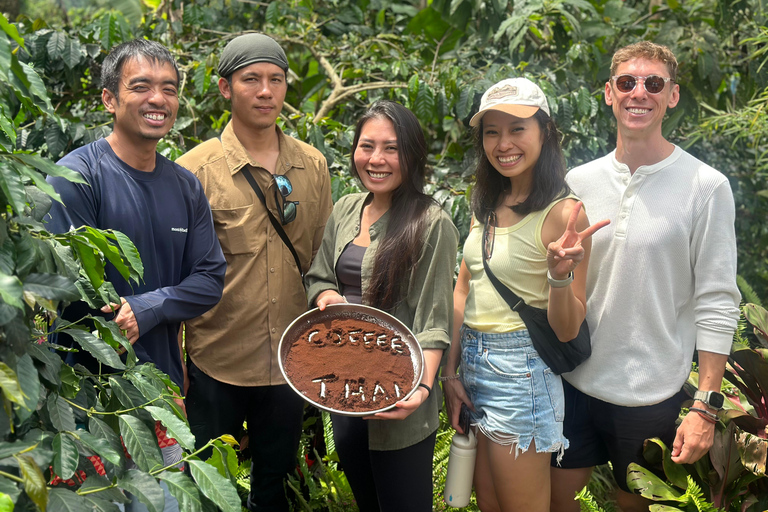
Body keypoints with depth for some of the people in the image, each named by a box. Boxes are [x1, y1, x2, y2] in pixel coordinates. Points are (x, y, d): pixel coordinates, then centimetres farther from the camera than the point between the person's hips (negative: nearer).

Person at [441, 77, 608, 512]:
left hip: (521, 370, -7)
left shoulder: (563, 212, -15)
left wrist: (559, 274, -33)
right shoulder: (488, 205, 6)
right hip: (473, 362, 7)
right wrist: (450, 371, 8)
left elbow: (567, 329, -14)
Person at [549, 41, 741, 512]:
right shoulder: (578, 182, 2)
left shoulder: (705, 187, -9)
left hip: (652, 395, -3)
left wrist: (707, 407, -11)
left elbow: (717, 304, -10)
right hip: (574, 382, 3)